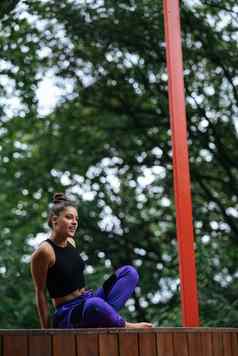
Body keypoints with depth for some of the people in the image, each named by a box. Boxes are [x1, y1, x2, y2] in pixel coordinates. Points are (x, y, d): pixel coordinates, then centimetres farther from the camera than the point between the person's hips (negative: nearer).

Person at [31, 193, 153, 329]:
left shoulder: (70, 242, 10)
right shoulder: (44, 252, -14)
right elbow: (40, 293, -9)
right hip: (67, 314, -9)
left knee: (129, 272, -6)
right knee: (94, 304, -43)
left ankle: (102, 317, -24)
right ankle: (125, 326, -16)